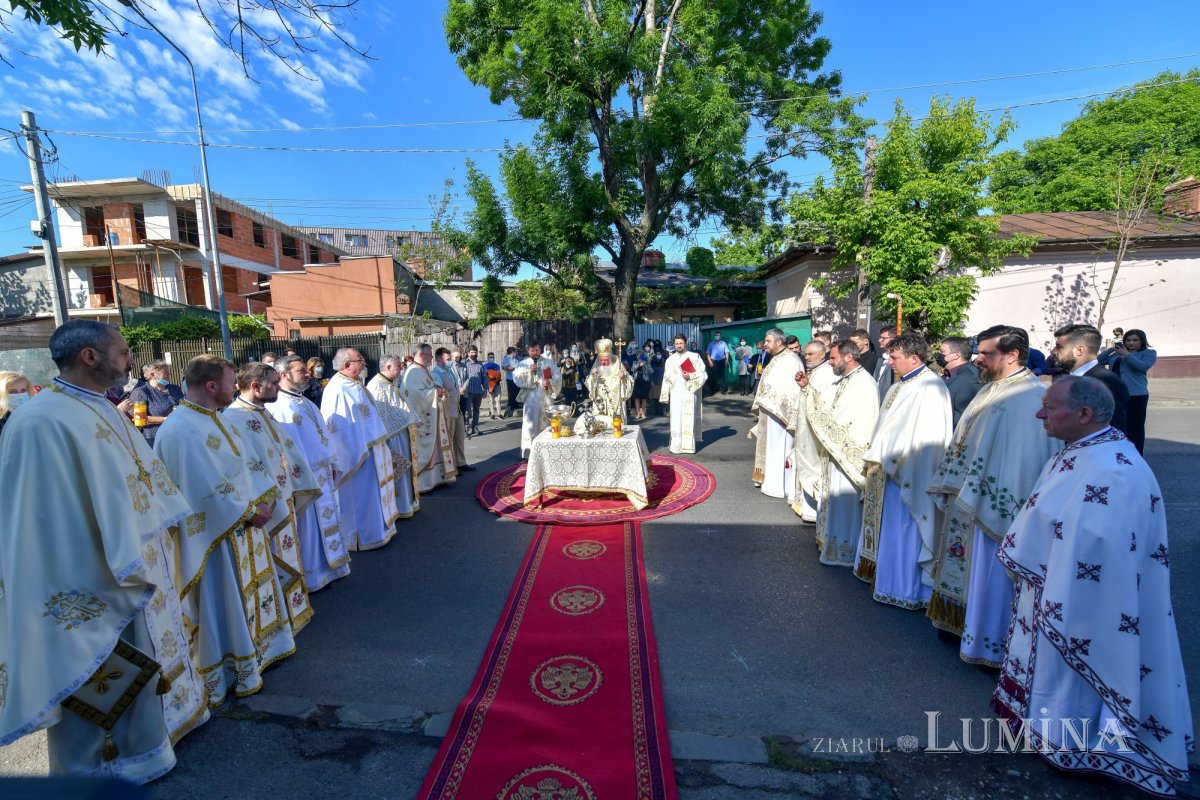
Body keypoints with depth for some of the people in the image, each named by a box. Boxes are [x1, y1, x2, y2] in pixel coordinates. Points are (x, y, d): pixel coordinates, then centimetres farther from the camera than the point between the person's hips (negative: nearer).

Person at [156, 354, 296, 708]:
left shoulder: (216, 419, 6)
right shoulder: (181, 431, -24)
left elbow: (245, 464, 10)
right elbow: (208, 492, -25)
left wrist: (263, 499, -3)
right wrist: (249, 513, -15)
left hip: (243, 525, 9)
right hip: (216, 535, -9)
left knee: (249, 593, 21)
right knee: (224, 604, 8)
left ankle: (252, 652, 40)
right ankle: (229, 674, 26)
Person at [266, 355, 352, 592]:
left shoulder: (307, 403, 15)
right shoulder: (274, 406, -13)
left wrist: (332, 464, 15)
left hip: (321, 474, 9)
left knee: (324, 523, 15)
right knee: (305, 527, 2)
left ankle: (323, 569, 29)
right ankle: (308, 577, 17)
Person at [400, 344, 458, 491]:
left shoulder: (425, 370, 15)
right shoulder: (413, 372, -16)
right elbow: (416, 394, -26)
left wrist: (439, 390, 2)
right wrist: (435, 392, -18)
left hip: (433, 417, 10)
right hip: (423, 418, -10)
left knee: (435, 448, 14)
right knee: (424, 450, -3)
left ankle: (435, 478, 24)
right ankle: (422, 483, 6)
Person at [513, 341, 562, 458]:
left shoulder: (548, 362, 8)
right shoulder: (524, 364, 8)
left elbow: (558, 377, 3)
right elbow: (515, 377, -3)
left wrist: (549, 382, -15)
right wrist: (528, 371, -14)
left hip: (545, 397, 1)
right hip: (531, 398, -1)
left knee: (546, 423, 7)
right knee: (530, 423, -7)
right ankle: (529, 450, -3)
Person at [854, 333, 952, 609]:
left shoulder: (930, 389, -17)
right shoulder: (900, 386, 12)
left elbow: (927, 440, -22)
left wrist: (895, 462, -20)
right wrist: (877, 457, 13)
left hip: (906, 476, -9)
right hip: (886, 471, 9)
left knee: (902, 533, 2)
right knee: (885, 527, 18)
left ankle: (904, 589, 17)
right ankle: (882, 574, 33)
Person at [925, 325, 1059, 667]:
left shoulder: (1031, 397, -20)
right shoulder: (991, 390, 9)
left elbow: (1026, 458, -23)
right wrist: (954, 491, 15)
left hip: (996, 505, -9)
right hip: (968, 502, 9)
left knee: (991, 573, 6)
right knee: (969, 567, 20)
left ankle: (992, 643, 23)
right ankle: (964, 622, 37)